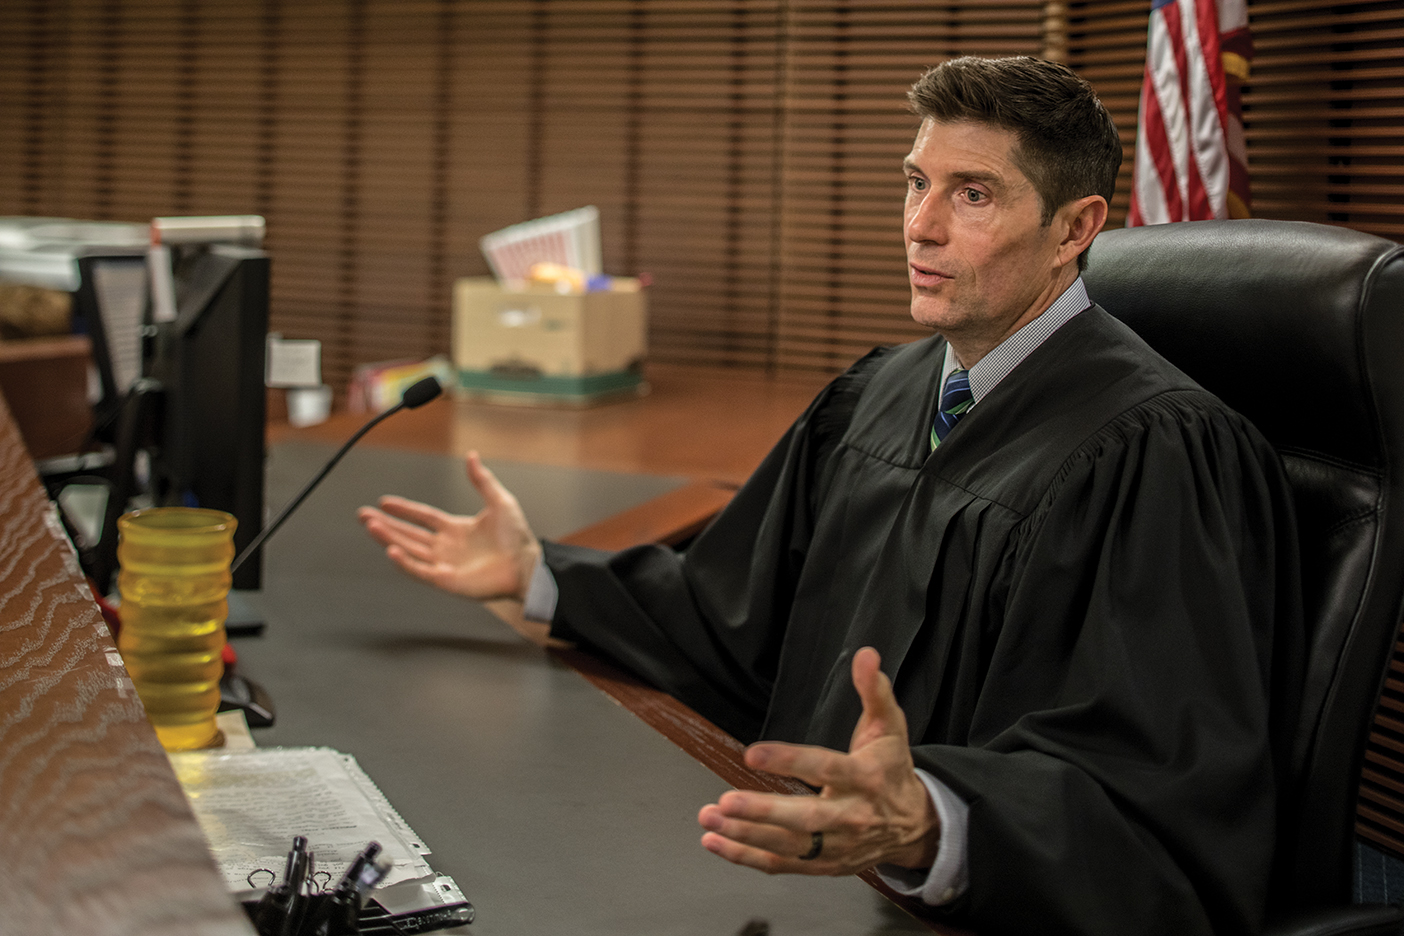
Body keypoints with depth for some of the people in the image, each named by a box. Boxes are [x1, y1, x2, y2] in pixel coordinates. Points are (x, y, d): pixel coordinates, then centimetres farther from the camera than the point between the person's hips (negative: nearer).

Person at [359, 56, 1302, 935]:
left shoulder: (1157, 456, -15)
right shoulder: (875, 400, 11)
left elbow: (1156, 796, -25)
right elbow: (744, 624, 23)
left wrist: (927, 825, -41)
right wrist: (535, 576, 17)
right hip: (800, 858, 7)